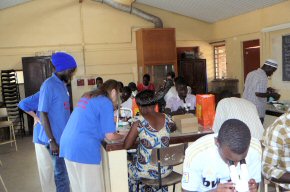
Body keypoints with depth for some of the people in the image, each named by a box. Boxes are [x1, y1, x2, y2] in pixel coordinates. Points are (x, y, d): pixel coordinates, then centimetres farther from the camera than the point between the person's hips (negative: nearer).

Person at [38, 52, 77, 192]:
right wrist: (51, 141, -18)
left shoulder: (63, 84, 10)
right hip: (58, 139, -8)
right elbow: (43, 114, -16)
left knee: (67, 172, 17)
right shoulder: (48, 85, -15)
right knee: (61, 174, 3)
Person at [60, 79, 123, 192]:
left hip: (67, 145, 9)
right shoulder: (106, 102, -6)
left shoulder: (87, 96, 17)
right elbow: (110, 136, -8)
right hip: (83, 149, -8)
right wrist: (123, 136, 12)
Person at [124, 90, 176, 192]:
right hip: (166, 170, 4)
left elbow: (126, 146, -10)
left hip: (147, 171, -4)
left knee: (127, 168, 27)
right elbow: (173, 128, 18)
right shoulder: (167, 119, -6)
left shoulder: (139, 124, -19)